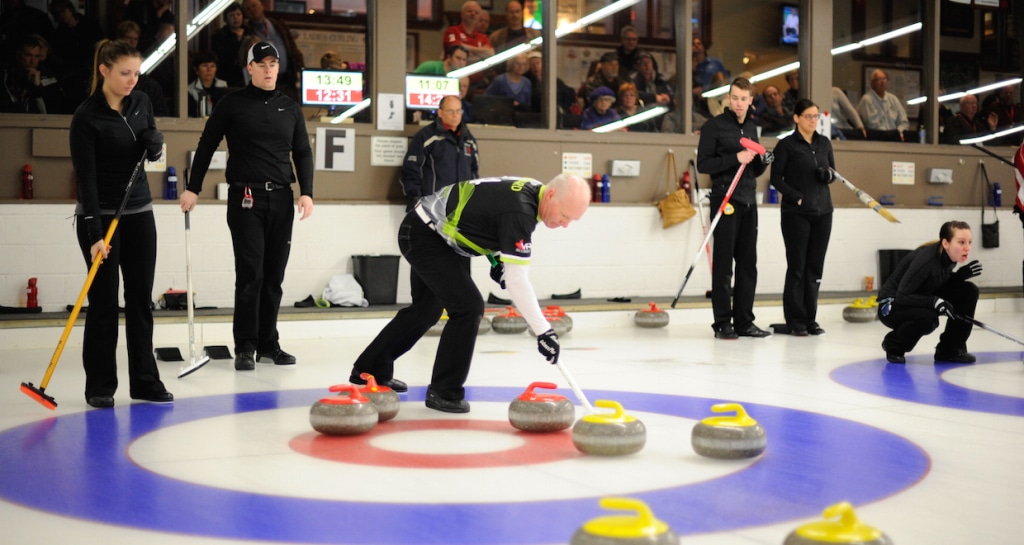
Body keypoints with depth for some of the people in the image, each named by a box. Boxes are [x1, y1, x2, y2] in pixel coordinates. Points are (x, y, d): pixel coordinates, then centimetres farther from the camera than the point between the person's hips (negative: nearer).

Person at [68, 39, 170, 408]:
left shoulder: (141, 102, 3)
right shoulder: (86, 116, -15)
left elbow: (153, 153, 14)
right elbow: (86, 179, -19)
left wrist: (154, 139, -10)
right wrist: (95, 233, -24)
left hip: (139, 212, 6)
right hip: (100, 216, -6)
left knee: (141, 298, 7)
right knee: (104, 300, -2)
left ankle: (145, 380, 13)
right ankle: (100, 385, 8)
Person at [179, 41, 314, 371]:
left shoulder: (290, 108, 12)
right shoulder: (232, 104, 2)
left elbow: (302, 153, 13)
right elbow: (207, 146, 3)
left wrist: (307, 192, 1)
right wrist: (193, 188, -3)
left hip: (281, 198, 4)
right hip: (245, 198, -4)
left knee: (274, 276, 7)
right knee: (250, 275, -6)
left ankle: (268, 343, 16)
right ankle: (245, 347, 1)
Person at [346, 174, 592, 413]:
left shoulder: (531, 189, -2)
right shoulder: (519, 211, -30)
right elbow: (516, 280, -33)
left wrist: (495, 257, 6)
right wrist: (543, 331, -34)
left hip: (423, 230, 10)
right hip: (423, 236, -10)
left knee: (427, 309, 23)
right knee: (468, 307, -16)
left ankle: (371, 368, 38)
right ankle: (444, 391, -3)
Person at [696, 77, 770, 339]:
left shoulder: (751, 128, 17)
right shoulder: (714, 126, -3)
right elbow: (703, 164, -11)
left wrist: (763, 162, 1)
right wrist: (735, 159, -19)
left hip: (748, 202, 7)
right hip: (725, 200, -7)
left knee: (748, 264, 7)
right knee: (723, 265, -4)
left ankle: (744, 321, 14)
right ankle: (722, 323, 1)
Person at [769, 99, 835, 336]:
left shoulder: (824, 143, 11)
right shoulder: (786, 145, -4)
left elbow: (833, 172, 17)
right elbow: (776, 178, -5)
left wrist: (828, 175, -6)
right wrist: (797, 197, -15)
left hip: (822, 211, 5)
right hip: (796, 213, -5)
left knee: (815, 267, 6)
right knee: (797, 266, -2)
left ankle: (810, 319, 13)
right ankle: (795, 321, 5)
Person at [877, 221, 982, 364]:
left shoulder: (949, 256, -8)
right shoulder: (926, 258, -31)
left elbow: (943, 282, 6)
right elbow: (901, 297, -30)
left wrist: (962, 274, -13)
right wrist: (933, 301, -41)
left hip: (921, 300, 8)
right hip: (892, 305, -8)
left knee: (969, 291, -8)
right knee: (927, 318, -38)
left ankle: (949, 350, 1)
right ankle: (893, 344, -5)